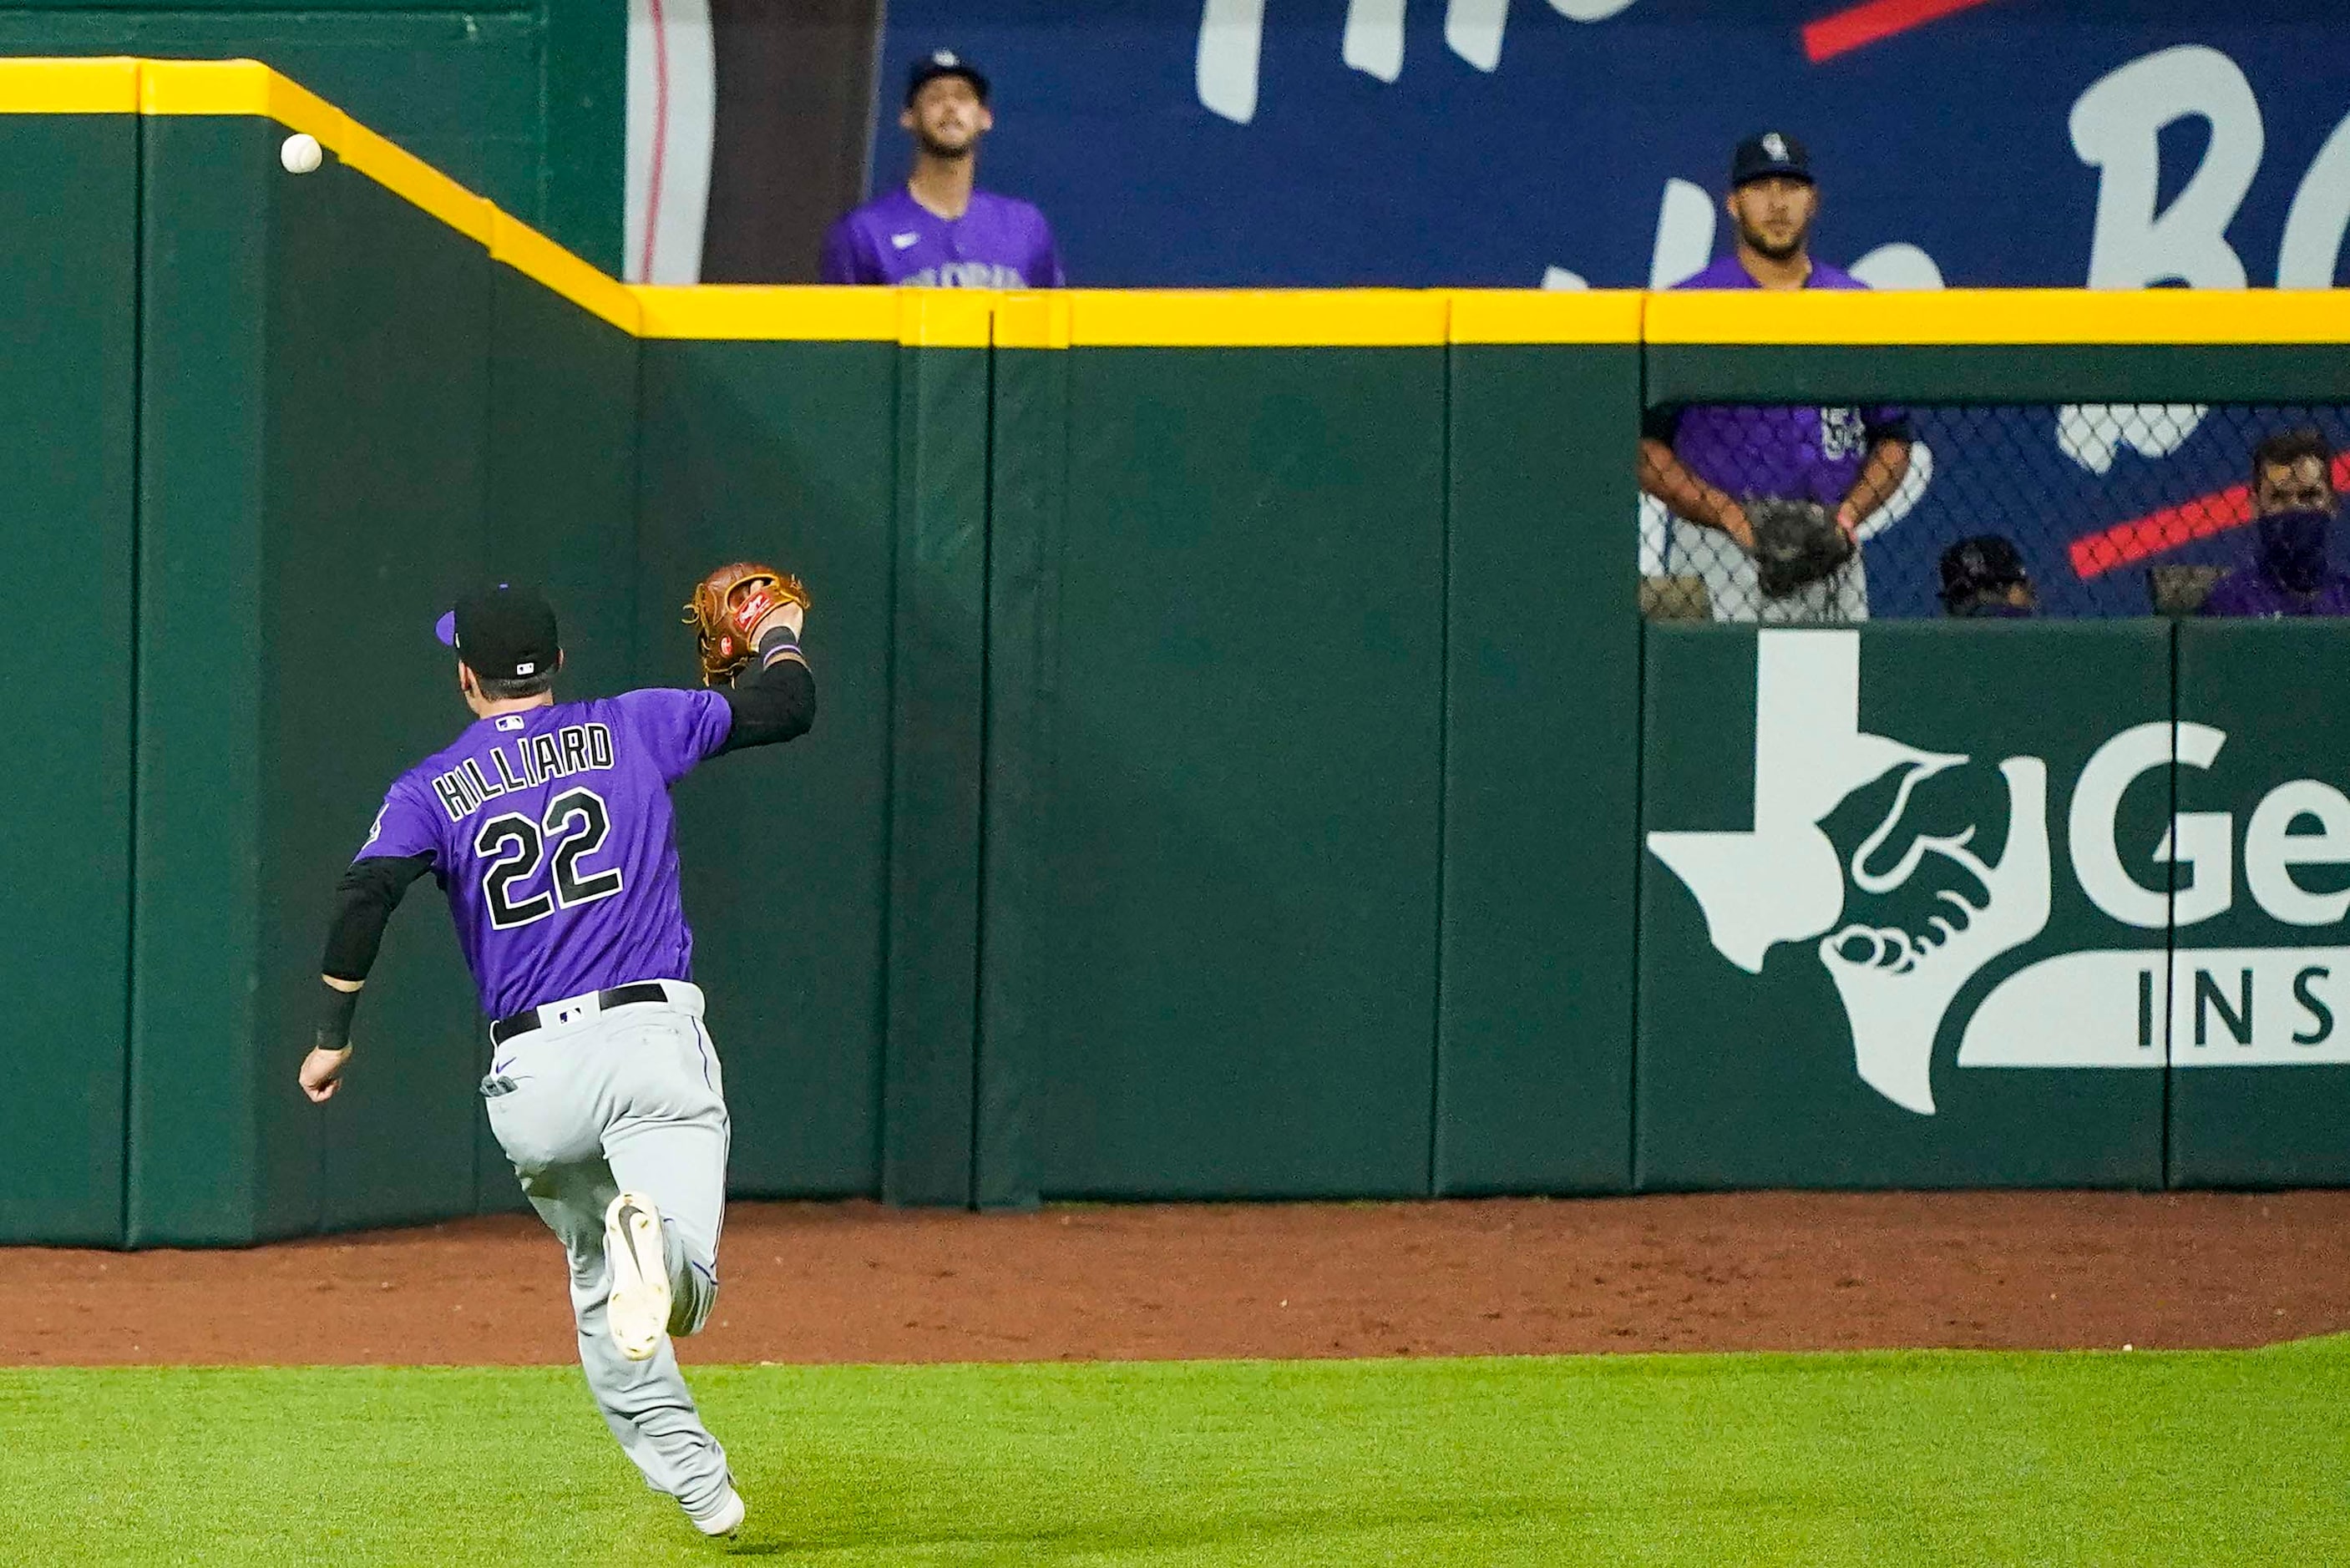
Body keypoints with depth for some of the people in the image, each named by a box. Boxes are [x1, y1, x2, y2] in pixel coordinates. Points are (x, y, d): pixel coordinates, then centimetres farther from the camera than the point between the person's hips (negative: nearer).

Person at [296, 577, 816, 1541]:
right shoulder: (632, 730, 11)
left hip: (532, 1072, 1)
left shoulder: (433, 790, 9)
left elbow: (366, 891, -7)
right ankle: (658, 1239, -49)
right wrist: (777, 638, 39)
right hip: (653, 1038, -1)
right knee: (676, 1293, -14)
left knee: (601, 1294, 20)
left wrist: (333, 1036, -2)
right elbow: (788, 707, 18)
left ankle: (694, 1479, 11)